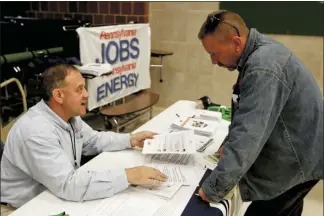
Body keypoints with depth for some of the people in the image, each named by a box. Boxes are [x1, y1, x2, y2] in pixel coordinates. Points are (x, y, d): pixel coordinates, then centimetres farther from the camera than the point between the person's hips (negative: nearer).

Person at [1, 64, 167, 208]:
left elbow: (93, 140, 11)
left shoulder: (68, 116, -2)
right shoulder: (36, 132, -31)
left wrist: (131, 139, -3)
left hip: (58, 196, 8)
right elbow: (67, 185, -37)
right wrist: (129, 176, -38)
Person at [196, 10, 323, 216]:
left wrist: (213, 190, -29)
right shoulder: (258, 50, 2)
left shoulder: (263, 67, -31)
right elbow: (246, 113, 12)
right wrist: (228, 144, 4)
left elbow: (248, 135, -35)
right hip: (292, 152, 10)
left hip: (298, 159, -10)